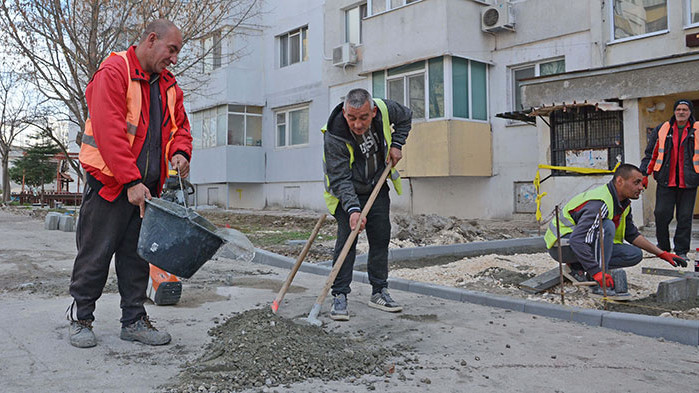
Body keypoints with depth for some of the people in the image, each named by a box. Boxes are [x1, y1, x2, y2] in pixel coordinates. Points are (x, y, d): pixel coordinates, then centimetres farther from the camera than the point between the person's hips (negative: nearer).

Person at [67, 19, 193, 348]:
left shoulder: (168, 86, 13)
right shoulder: (113, 72, -11)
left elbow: (180, 126, 19)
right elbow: (110, 132, -20)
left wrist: (180, 152, -5)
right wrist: (131, 181, -24)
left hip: (145, 188, 7)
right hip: (109, 184, -7)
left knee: (137, 256, 11)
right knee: (95, 256, 3)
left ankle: (134, 320, 20)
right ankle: (80, 318, 19)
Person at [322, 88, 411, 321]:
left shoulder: (384, 109, -19)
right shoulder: (334, 137, -31)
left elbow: (406, 117, 5)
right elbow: (340, 179, -30)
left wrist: (396, 144, -6)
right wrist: (352, 209, -42)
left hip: (377, 188, 4)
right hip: (346, 192, -4)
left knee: (381, 237, 4)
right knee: (346, 238, -15)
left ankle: (379, 292, 15)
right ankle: (339, 296, -7)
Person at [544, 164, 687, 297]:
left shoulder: (624, 203, 4)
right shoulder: (600, 203, -28)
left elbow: (632, 234, 16)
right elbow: (577, 240, -37)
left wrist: (662, 254, 9)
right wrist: (596, 272, -42)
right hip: (562, 244, -9)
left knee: (635, 254, -1)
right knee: (607, 226, -32)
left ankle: (578, 266, -1)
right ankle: (600, 285, -26)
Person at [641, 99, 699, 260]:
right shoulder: (662, 130, 10)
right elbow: (651, 154, 13)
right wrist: (644, 174, 4)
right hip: (666, 181, 1)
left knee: (685, 217, 2)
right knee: (661, 214, -3)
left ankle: (681, 250, 13)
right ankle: (663, 248, 13)